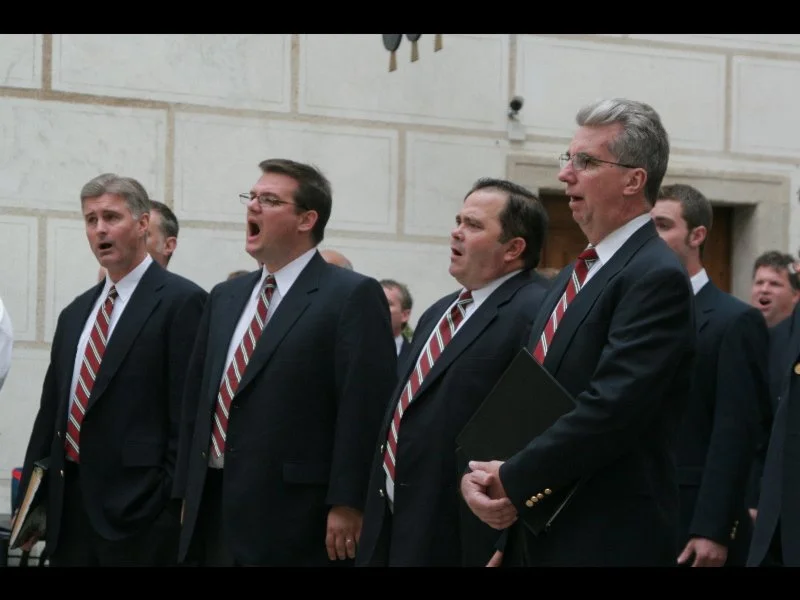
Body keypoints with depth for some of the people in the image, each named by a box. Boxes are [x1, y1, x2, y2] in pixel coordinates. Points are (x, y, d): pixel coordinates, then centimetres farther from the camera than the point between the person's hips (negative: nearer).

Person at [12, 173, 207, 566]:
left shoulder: (181, 301, -6)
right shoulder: (75, 312, 17)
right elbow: (52, 408, 18)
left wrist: (178, 500, -15)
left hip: (138, 508, -7)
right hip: (68, 504, 7)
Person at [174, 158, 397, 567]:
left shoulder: (353, 296, -6)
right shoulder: (225, 298, 17)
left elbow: (364, 408, -13)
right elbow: (196, 400, 18)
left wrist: (347, 504, -18)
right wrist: (188, 494, 12)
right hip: (213, 514, 7)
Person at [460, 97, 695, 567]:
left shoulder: (658, 277, -13)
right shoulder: (576, 276, 16)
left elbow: (611, 408, -23)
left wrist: (513, 479, -15)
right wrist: (482, 473, -3)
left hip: (609, 542, -8)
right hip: (534, 534, 8)